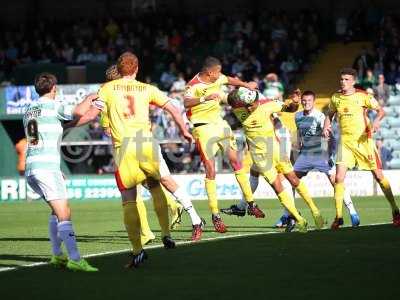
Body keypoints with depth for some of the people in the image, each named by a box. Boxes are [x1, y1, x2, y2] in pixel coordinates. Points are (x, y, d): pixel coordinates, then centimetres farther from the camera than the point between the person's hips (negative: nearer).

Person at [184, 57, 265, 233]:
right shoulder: (194, 86, -20)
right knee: (210, 170, -11)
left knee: (235, 160, 7)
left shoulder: (217, 79, 2)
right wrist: (205, 98, -53)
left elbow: (230, 80, 25)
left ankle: (251, 204, 16)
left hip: (219, 123, 7)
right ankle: (215, 215, -9)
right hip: (203, 128, -7)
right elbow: (186, 103, -40)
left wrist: (246, 85, 33)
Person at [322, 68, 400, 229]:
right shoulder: (335, 98, 5)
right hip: (345, 141, 3)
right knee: (339, 178, -9)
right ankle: (338, 217, 0)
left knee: (379, 176, -2)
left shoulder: (363, 96, -6)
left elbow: (381, 110, -2)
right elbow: (329, 114, 20)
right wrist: (326, 127, 0)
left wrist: (377, 120, -23)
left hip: (364, 140, -3)